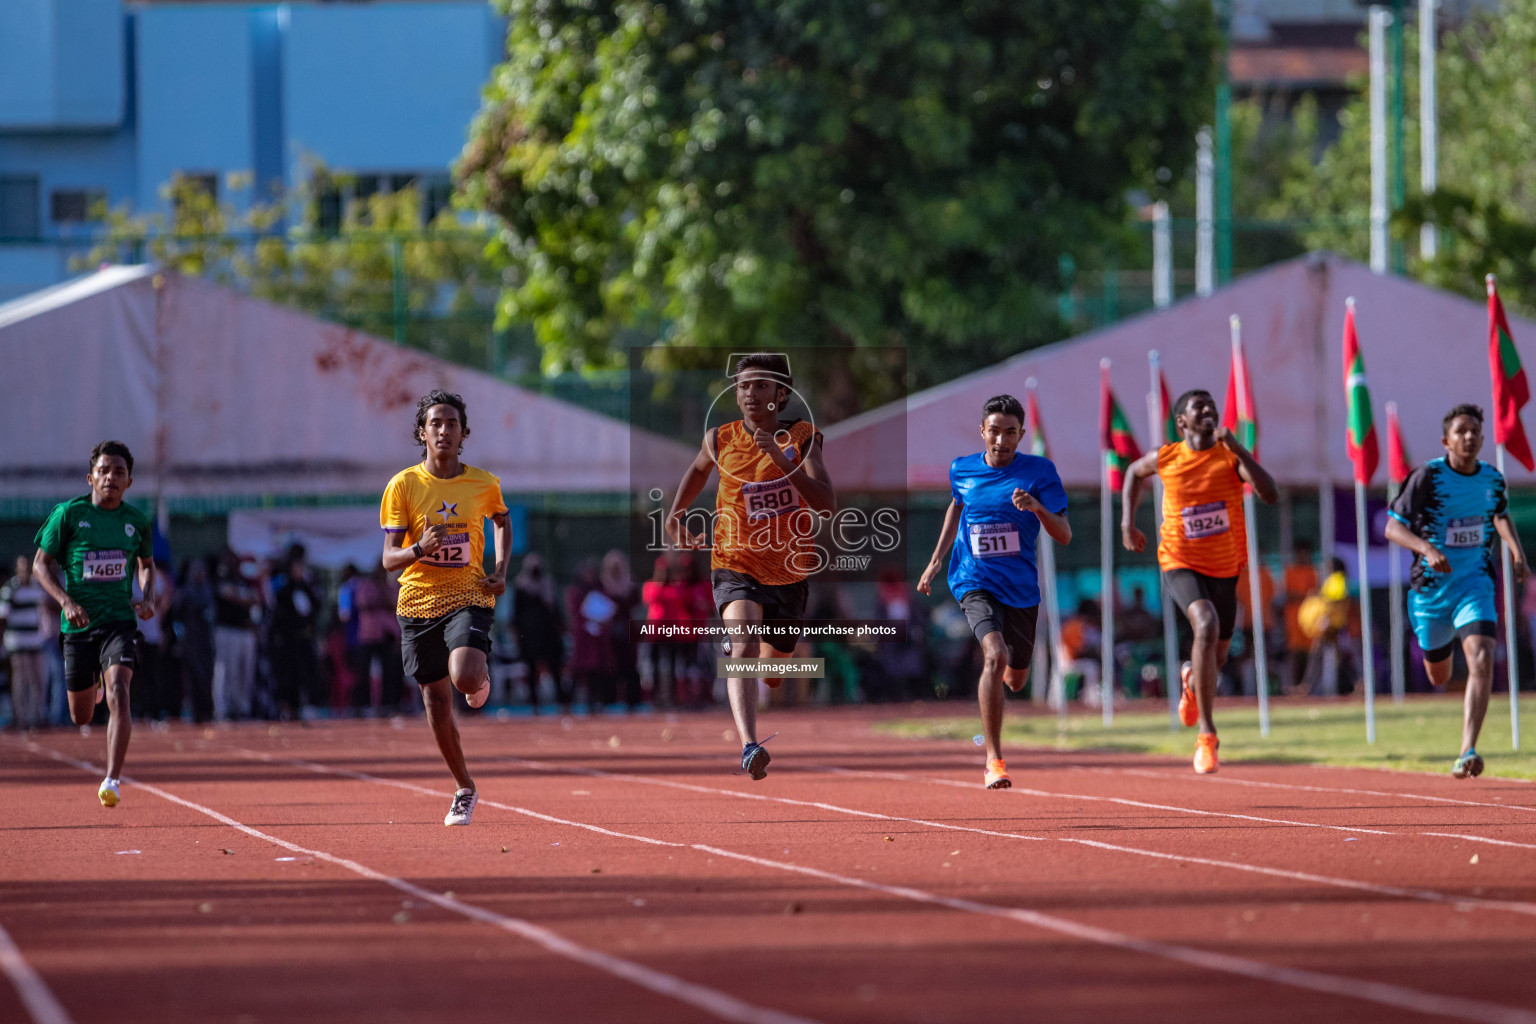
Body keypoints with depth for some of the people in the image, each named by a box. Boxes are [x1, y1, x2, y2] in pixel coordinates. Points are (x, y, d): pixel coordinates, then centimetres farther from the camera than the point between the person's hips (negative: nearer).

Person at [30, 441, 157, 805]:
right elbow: (41, 563, 0)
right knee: (81, 717, 10)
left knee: (118, 692, -25)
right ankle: (93, 684, 50)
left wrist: (147, 597, 2)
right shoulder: (68, 514, -5)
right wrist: (66, 601, -15)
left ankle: (112, 781, -26)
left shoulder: (136, 521, 4)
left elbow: (146, 563, 22)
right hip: (78, 625, 0)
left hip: (120, 621, 0)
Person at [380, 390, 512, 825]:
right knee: (437, 703, 5)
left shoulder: (484, 484, 1)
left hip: (468, 597, -1)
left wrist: (501, 569, 8)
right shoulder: (403, 486, -4)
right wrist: (420, 549, -26)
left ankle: (481, 680, 13)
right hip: (418, 603, 1)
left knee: (465, 677, -28)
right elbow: (389, 559, -5)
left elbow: (502, 521, 24)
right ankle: (465, 790, 25)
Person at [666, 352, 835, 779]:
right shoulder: (720, 439, -3)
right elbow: (699, 469, 22)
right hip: (736, 565, -2)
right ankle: (749, 747, -46)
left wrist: (781, 459, -29)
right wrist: (676, 515, 11)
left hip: (789, 572, 2)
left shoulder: (802, 437, -8)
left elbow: (827, 504, -20)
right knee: (744, 648, -29)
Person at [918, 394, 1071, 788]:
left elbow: (1064, 536, -10)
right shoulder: (962, 469, 0)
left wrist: (1037, 507, -29)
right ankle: (994, 761, -24)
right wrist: (936, 560, 18)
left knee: (1015, 681, 16)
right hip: (976, 582, -1)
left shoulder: (1040, 471, -7)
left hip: (1021, 588, 2)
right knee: (996, 656, -27)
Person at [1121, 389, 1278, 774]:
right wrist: (1127, 522, 9)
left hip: (1226, 568, 3)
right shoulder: (1166, 458, -6)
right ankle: (1206, 733, -27)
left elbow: (1270, 495, -25)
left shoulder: (1231, 456, -9)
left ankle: (1192, 679, 55)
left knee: (1217, 655, 14)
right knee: (1206, 625, -30)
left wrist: (1236, 447, -30)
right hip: (1181, 564, -3)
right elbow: (1135, 472, 17)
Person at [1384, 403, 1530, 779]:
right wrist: (1426, 548, -32)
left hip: (1474, 582, 1)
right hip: (1430, 585, -1)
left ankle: (1468, 752, -25)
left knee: (1481, 659, -23)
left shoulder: (1492, 479, 0)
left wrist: (1517, 553, 6)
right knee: (1438, 677, 15)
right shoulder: (1428, 477, -13)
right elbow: (1393, 526, -14)